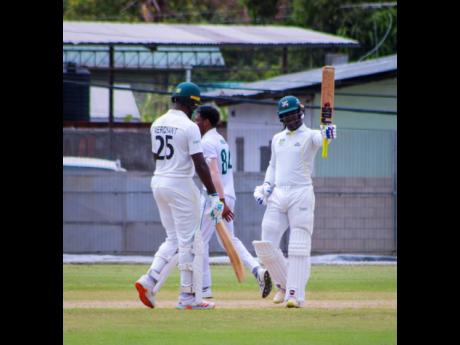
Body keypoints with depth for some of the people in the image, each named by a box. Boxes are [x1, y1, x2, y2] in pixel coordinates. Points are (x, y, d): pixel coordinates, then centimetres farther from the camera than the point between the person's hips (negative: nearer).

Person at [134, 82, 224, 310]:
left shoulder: (157, 124, 9)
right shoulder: (189, 127, -13)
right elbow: (200, 163, -17)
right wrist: (213, 194, -15)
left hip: (158, 182, 7)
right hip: (180, 184, -7)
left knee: (173, 238, 15)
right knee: (187, 240, 0)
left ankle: (149, 280, -3)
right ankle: (187, 296, 3)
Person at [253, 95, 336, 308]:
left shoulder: (309, 136, -3)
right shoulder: (277, 139, 16)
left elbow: (320, 139, -26)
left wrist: (327, 134, -49)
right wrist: (266, 185, 7)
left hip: (301, 194, -6)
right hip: (277, 197, 6)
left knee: (299, 248, -9)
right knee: (267, 246, 3)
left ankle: (296, 295, -8)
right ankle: (284, 285, 22)